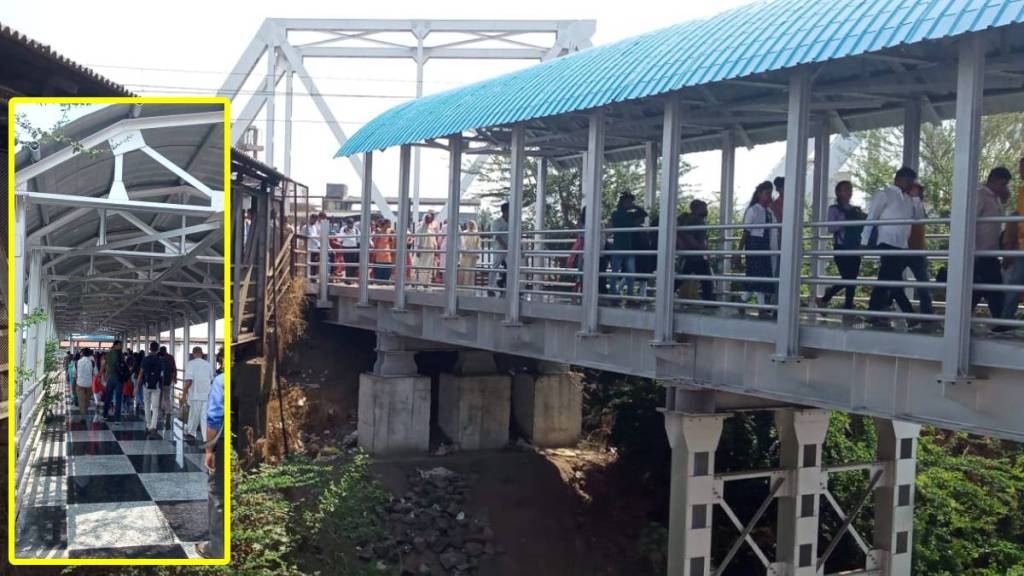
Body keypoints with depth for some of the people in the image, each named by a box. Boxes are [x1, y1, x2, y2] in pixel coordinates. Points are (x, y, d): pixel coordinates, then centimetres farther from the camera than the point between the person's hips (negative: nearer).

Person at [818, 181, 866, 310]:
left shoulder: (856, 210, 16)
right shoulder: (834, 209, 2)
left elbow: (863, 227, 11)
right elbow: (831, 228, -11)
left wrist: (864, 219, -8)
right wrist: (846, 221, -21)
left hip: (854, 248, 5)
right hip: (841, 248, -5)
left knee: (852, 279, 0)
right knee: (847, 278, -13)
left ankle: (849, 309, 2)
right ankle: (825, 299, 4)